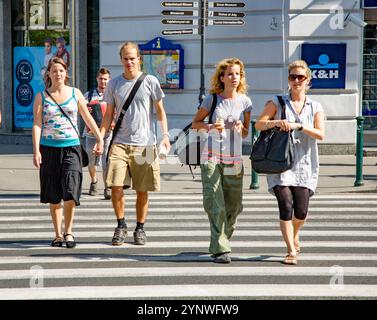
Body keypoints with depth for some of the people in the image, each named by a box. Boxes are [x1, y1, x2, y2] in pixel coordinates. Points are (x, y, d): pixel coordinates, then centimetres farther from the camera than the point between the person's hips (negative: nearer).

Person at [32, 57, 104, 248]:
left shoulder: (75, 93, 7)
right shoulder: (41, 97, 4)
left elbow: (87, 117, 15)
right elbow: (37, 124, -2)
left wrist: (99, 139, 14)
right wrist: (36, 151, -11)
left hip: (71, 147, 0)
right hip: (49, 148, 0)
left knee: (70, 191, -13)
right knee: (53, 195, 6)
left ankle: (68, 231, 2)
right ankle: (58, 234, 16)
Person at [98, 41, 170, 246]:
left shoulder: (150, 82, 2)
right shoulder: (114, 84, 9)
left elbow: (160, 111, 7)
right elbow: (108, 115, 13)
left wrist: (165, 134, -6)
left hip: (144, 144, -1)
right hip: (120, 143, 1)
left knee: (142, 191, 4)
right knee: (116, 186, -10)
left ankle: (140, 228, 20)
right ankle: (121, 225, 9)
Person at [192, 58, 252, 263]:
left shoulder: (245, 101, 7)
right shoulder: (212, 99, 0)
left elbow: (246, 133, 14)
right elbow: (195, 123, 9)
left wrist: (241, 128, -9)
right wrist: (210, 127, -11)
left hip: (234, 158, 3)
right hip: (212, 157, -3)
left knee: (233, 206, 6)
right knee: (214, 204, -12)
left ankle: (220, 242, 27)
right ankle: (221, 249, -11)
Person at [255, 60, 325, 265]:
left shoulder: (315, 107, 9)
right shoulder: (277, 103, 6)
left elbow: (320, 134, -4)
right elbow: (259, 124, -1)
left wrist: (298, 126, -17)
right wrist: (276, 122, -20)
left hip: (304, 165, 2)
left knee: (301, 212, 0)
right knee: (286, 207, -12)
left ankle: (294, 235, 34)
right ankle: (291, 251, -2)